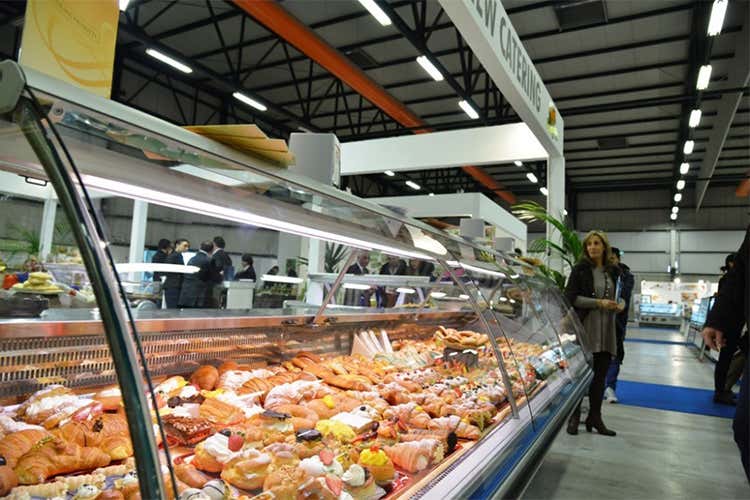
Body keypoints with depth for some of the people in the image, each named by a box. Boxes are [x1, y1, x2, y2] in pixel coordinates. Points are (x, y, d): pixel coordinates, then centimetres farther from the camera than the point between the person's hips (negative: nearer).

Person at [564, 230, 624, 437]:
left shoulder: (613, 271, 10)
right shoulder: (580, 269, -3)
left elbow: (621, 295, 20)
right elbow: (570, 297, -9)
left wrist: (621, 304, -3)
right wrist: (598, 303, -18)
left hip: (607, 329, 5)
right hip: (585, 327, -4)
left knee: (600, 374, 9)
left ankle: (595, 418, 21)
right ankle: (574, 417, 13)